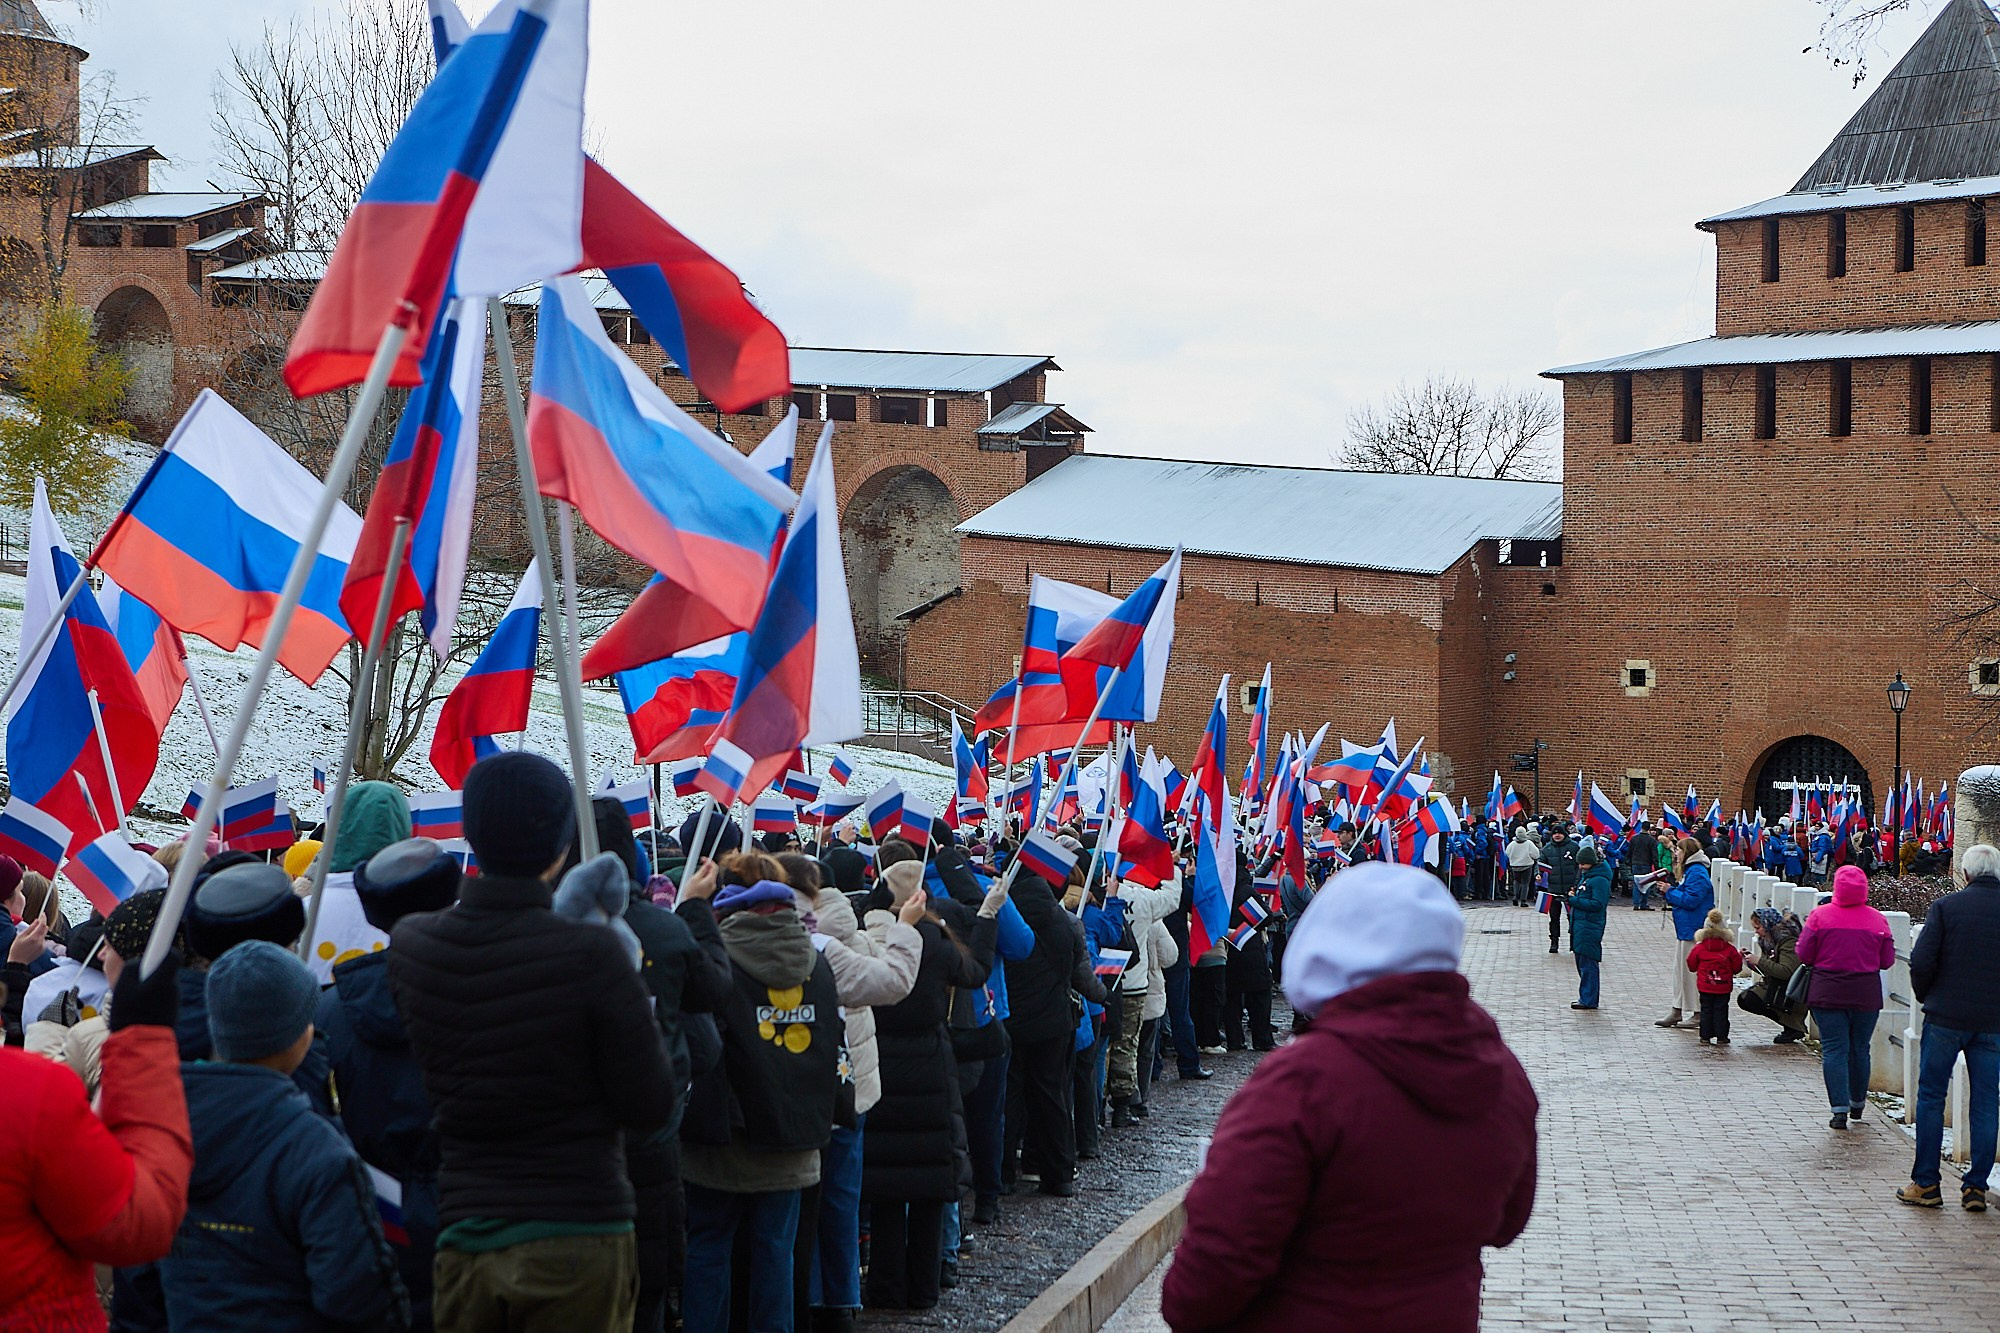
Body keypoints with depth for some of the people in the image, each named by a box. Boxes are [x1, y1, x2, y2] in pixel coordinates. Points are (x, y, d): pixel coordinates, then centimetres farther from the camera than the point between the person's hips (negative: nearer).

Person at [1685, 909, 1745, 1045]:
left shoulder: (1699, 948, -6)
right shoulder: (1730, 949, -6)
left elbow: (1692, 966, 4)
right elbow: (1737, 968, 0)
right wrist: (1739, 956, 19)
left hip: (1705, 987, 0)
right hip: (1723, 987, 0)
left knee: (1706, 1010, 9)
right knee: (1721, 1011, 6)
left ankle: (1705, 1037, 9)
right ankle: (1721, 1037, 7)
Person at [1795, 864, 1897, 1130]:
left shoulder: (1820, 915, -7)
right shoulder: (1877, 919, -3)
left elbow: (1804, 955, -5)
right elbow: (1887, 961, 1)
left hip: (1827, 992, -2)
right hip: (1866, 994, 2)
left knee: (1834, 1050, 0)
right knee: (1860, 1049, 15)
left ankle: (1840, 1109, -8)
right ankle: (1857, 1103, 30)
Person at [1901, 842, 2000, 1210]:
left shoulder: (1946, 907, -7)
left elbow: (1921, 962, -11)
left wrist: (1926, 997, 7)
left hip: (1946, 1016, -2)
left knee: (1931, 1096, 7)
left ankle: (1925, 1183, 7)